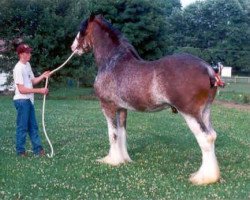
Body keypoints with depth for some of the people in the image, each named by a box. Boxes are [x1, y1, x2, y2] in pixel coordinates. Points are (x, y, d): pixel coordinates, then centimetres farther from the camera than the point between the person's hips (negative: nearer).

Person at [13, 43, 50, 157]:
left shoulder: (28, 65, 10)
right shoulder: (18, 68, -18)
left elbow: (32, 81, 17)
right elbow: (21, 89, -21)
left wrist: (43, 76, 0)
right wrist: (40, 91, -21)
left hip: (29, 100, 9)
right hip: (22, 101, -9)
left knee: (33, 126, 13)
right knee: (22, 127, 0)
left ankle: (37, 149, 20)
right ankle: (20, 151, 12)